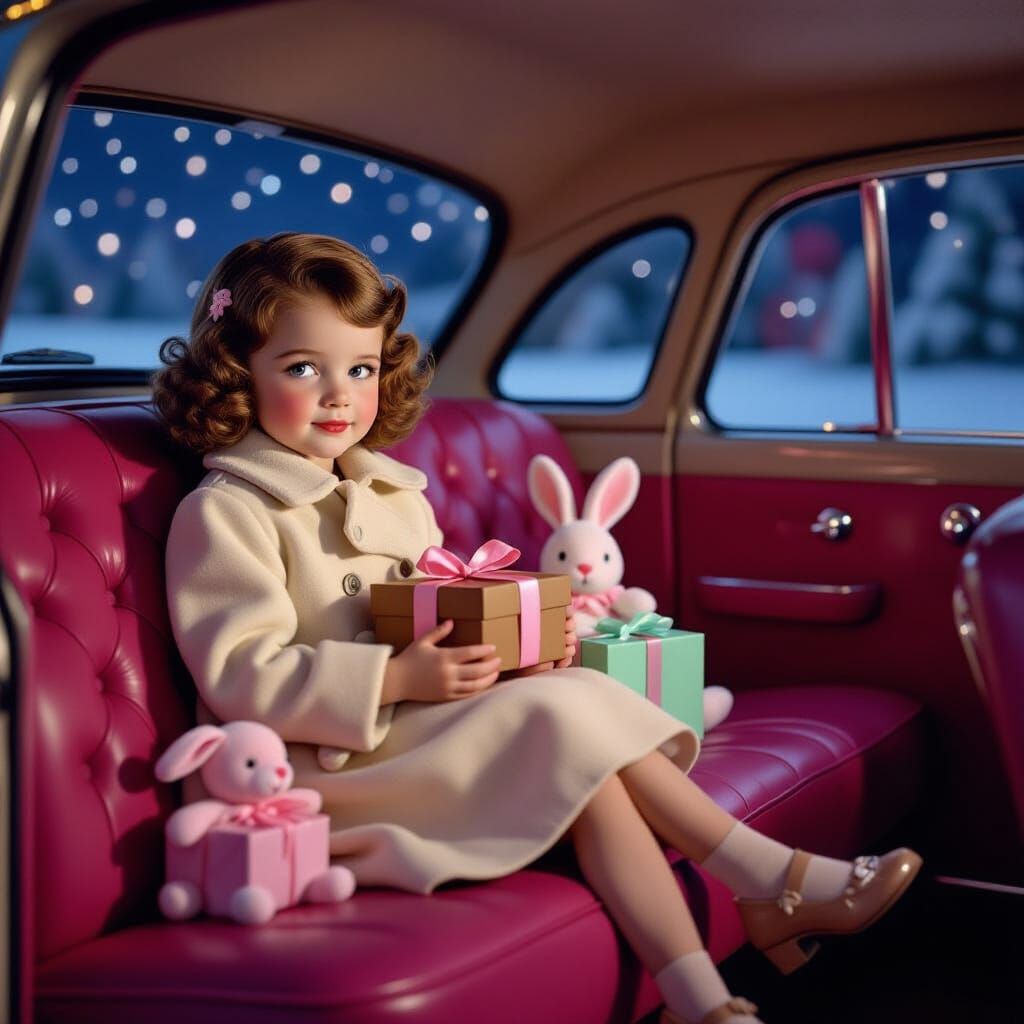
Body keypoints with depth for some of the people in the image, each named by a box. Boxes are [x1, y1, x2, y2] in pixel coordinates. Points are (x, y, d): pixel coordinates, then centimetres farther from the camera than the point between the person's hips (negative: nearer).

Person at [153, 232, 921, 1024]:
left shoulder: (391, 493, 18)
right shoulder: (224, 513, -7)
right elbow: (241, 676, -17)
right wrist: (396, 680, -26)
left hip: (417, 726, 8)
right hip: (323, 768, -7)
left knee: (583, 697, -18)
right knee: (563, 721, -22)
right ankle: (772, 881, -13)